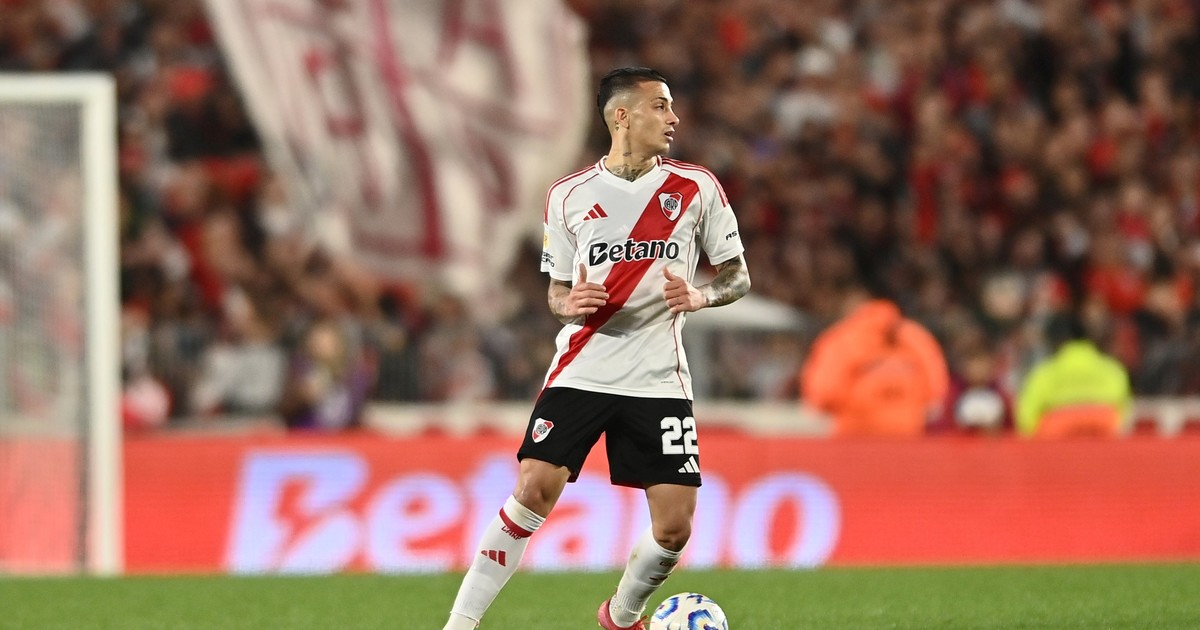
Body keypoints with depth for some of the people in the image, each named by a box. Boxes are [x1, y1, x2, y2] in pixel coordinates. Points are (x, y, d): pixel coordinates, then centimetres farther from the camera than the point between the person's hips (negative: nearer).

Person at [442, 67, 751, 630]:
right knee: (534, 492, -16)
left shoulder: (696, 188, 4)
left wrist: (699, 296, -12)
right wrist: (569, 304, -10)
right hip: (582, 369, -1)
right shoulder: (570, 196, 5)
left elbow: (737, 277, 9)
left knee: (674, 525, -5)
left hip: (658, 378, 1)